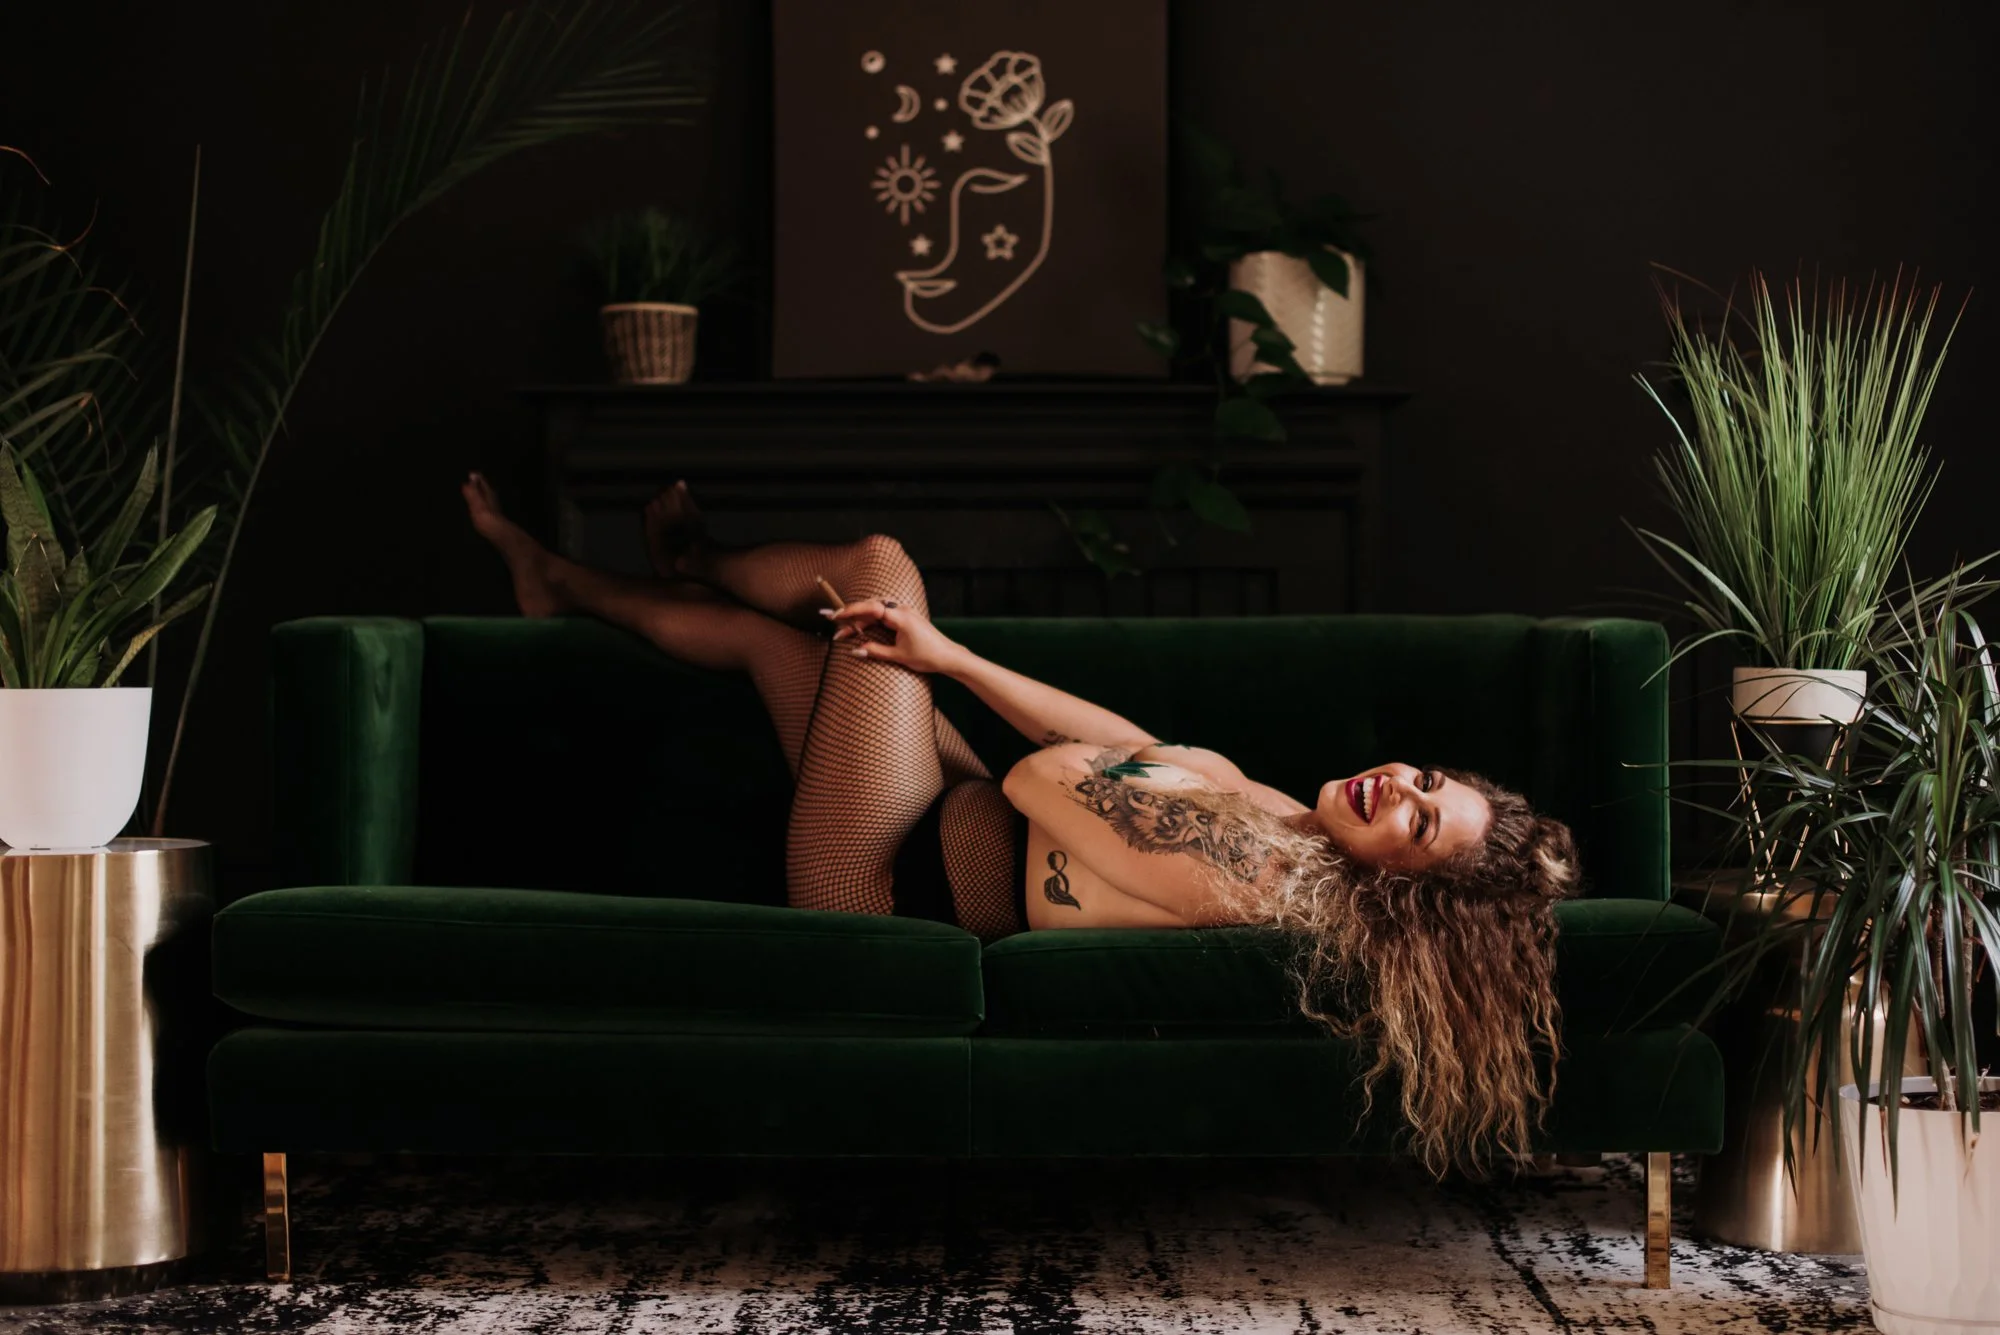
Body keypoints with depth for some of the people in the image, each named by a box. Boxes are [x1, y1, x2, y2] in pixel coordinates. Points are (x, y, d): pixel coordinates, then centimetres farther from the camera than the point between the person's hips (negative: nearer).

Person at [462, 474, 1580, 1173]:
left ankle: (701, 567, 31)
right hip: (965, 818, 8)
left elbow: (1045, 777, -25)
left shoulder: (1252, 888, -33)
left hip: (887, 886, -8)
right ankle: (564, 585, 45)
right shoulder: (1276, 818, -8)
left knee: (881, 564, 1)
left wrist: (944, 658, -7)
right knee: (765, 635, 16)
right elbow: (1131, 750, -1)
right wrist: (948, 658, -1)